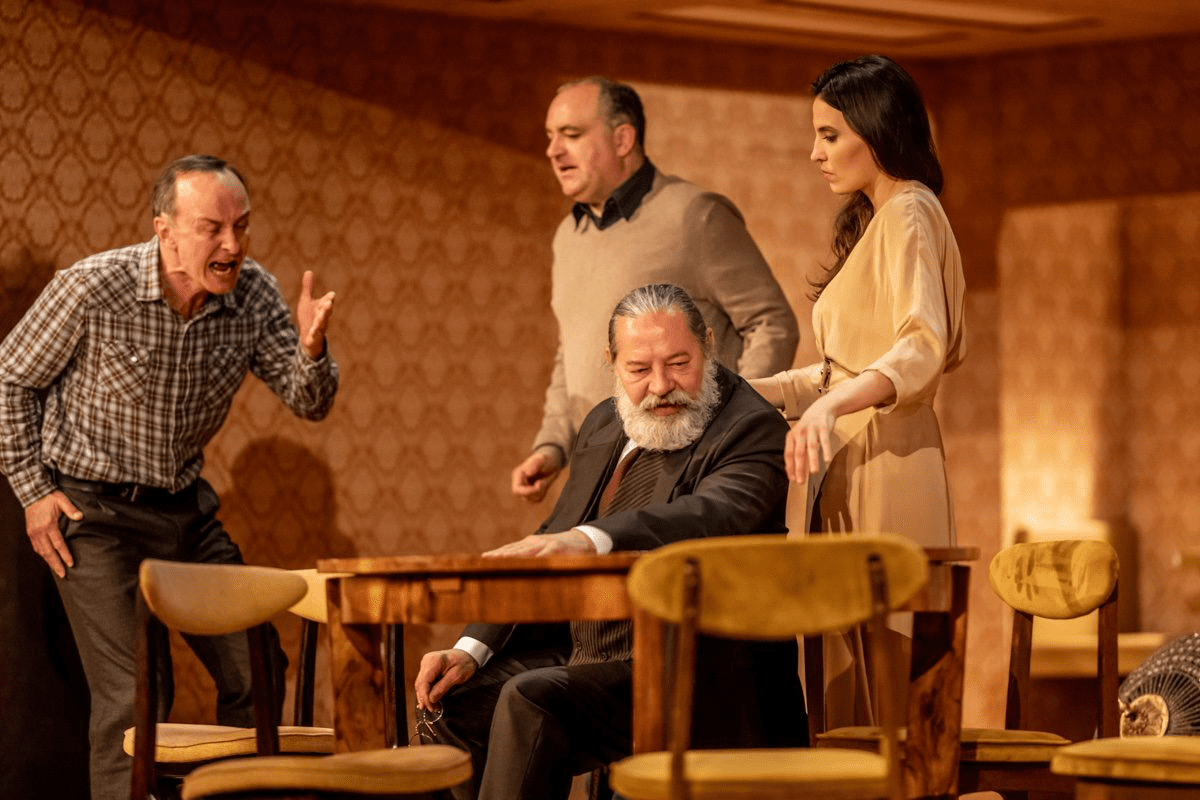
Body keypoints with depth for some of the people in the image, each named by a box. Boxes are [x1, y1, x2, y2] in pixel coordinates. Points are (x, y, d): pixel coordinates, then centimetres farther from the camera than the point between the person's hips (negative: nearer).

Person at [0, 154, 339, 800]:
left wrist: (311, 347, -29)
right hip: (95, 513, -5)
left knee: (258, 674, 7)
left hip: (187, 508, 5)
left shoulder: (253, 294, -7)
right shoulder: (93, 289, -20)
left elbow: (309, 403, -7)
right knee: (132, 696, -13)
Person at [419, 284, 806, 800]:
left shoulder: (752, 430, -11)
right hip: (585, 655, 9)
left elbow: (711, 515, -33)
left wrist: (587, 540, -50)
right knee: (455, 702, -1)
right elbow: (546, 553, 18)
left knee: (530, 701, -27)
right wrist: (472, 650, 3)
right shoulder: (604, 425, 14)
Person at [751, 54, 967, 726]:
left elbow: (923, 350, -23)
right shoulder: (876, 220, 23)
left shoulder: (908, 214, -8)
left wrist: (832, 403, -37)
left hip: (887, 463, -10)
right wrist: (752, 391, 18)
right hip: (853, 464, 10)